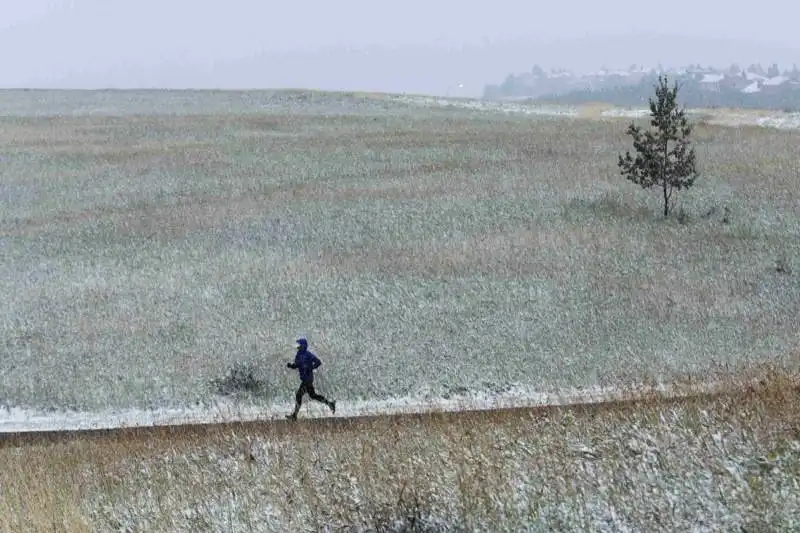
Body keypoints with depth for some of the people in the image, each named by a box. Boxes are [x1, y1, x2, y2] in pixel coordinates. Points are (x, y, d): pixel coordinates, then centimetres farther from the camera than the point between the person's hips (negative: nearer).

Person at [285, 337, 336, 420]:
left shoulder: (308, 354, -16)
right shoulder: (298, 355, 10)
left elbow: (318, 362, -19)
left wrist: (310, 368, -23)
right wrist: (289, 365, 1)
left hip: (308, 378, -10)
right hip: (304, 379, 10)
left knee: (298, 395, -9)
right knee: (313, 395, 17)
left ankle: (294, 415, -5)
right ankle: (330, 403, 25)